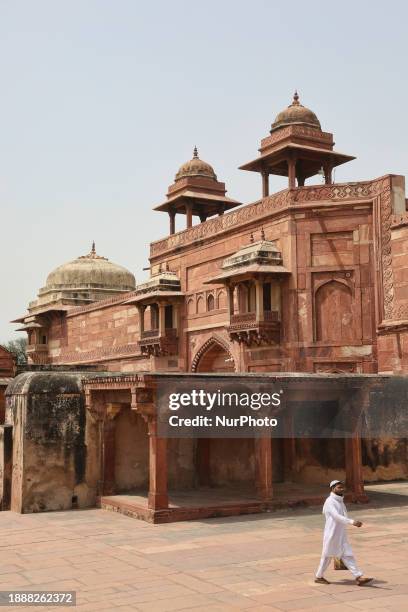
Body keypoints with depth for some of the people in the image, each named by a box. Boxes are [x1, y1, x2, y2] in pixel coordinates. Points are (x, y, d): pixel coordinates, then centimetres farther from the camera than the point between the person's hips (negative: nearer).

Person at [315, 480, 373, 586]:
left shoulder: (340, 501, 11)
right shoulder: (330, 502, -17)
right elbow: (337, 516, -30)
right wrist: (352, 522, -39)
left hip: (341, 535, 7)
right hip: (332, 534, -7)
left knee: (347, 555, 2)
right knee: (327, 556, 6)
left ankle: (359, 577, -3)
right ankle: (319, 577, 22)